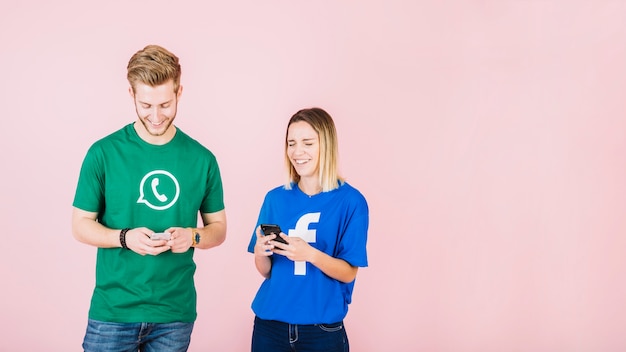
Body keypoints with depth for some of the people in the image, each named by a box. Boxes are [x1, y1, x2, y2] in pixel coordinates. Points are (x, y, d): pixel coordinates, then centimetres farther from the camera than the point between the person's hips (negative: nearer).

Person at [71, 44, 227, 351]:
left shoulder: (202, 159, 0)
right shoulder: (104, 153, -5)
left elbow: (218, 228, 8)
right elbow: (81, 225, 0)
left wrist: (192, 237, -14)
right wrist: (125, 237, -19)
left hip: (175, 313, 2)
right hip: (113, 311, -2)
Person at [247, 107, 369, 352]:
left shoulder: (351, 201, -7)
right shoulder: (275, 198, 2)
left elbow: (348, 273, -8)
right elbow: (265, 270, 5)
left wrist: (310, 254, -24)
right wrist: (260, 252, -16)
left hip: (322, 329, -3)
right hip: (270, 324, 3)